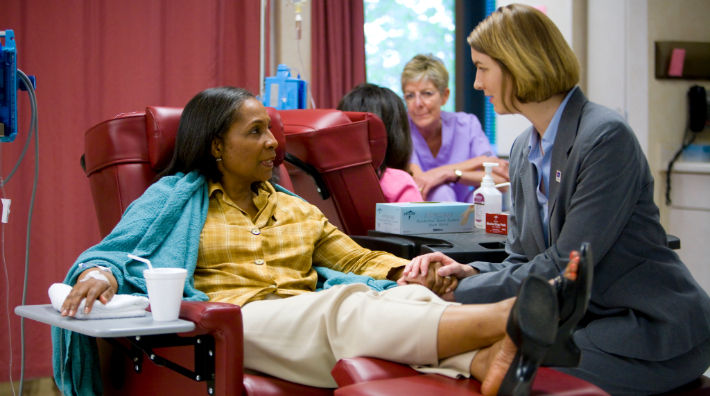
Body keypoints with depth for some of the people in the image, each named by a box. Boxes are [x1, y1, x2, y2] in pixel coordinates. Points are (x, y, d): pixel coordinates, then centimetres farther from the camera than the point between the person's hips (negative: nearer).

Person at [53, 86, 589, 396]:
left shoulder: (296, 209, 31)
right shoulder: (176, 199, 17)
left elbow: (358, 260, 25)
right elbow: (116, 250, 5)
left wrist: (405, 271, 2)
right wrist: (99, 272, -21)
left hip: (312, 325, 5)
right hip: (237, 323, -5)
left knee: (411, 297, -29)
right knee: (346, 305, -36)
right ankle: (507, 317, -60)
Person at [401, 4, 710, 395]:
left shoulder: (606, 137, -18)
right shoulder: (523, 151, 9)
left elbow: (564, 267, -20)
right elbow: (523, 261, 10)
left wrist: (460, 293, -18)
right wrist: (470, 273, -11)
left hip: (656, 332, -7)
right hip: (587, 320, 7)